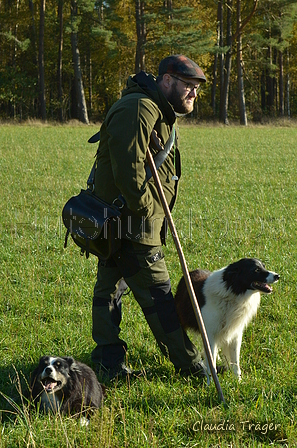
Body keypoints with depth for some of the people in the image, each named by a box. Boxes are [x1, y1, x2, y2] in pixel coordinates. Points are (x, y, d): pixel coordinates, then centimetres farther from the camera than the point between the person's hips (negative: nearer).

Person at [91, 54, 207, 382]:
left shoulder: (160, 113, 19)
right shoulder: (139, 109, -18)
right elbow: (128, 170, -26)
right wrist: (145, 208, -17)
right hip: (131, 223, -11)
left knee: (109, 288, 13)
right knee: (157, 293, -2)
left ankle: (109, 364, 20)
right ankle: (188, 365, 6)